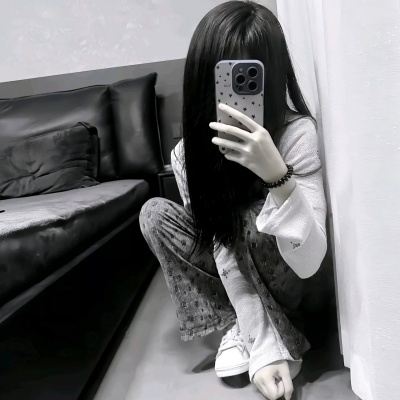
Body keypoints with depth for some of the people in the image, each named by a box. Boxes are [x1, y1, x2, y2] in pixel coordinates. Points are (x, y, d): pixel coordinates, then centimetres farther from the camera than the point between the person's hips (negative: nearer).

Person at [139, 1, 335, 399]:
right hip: (241, 279, 4)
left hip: (299, 287, -3)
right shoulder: (188, 153, -17)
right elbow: (224, 250, -19)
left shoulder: (297, 133, -27)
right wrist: (265, 349, -25)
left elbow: (308, 263, -31)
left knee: (254, 219, -33)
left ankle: (286, 331, -7)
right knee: (154, 214, -16)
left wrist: (277, 174, -47)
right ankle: (243, 327, -8)